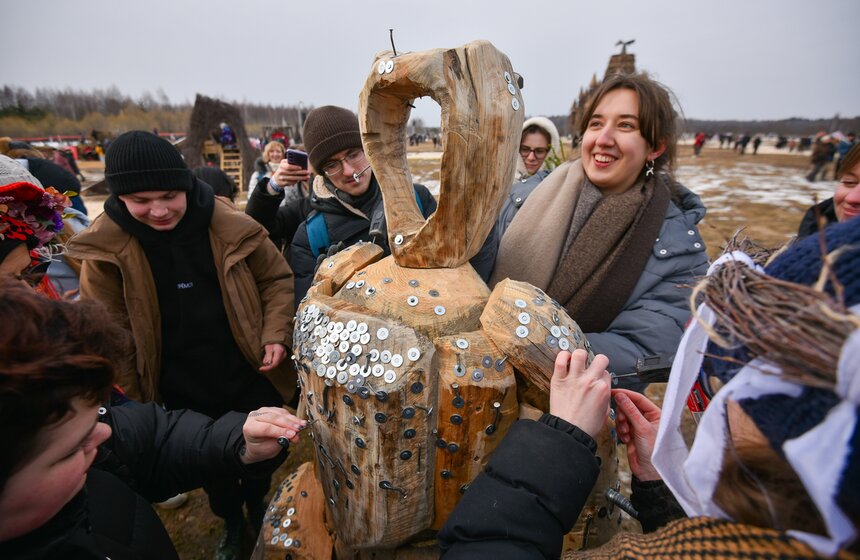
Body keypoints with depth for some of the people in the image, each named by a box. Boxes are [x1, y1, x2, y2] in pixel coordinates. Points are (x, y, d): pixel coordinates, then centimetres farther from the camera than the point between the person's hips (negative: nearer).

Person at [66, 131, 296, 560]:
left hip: (251, 378, 0)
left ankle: (257, 506, 55)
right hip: (181, 392, 1)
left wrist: (276, 335, -13)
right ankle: (230, 521, 54)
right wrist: (133, 400, -1)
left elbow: (277, 279, -2)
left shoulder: (232, 227, -15)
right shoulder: (104, 248, -13)